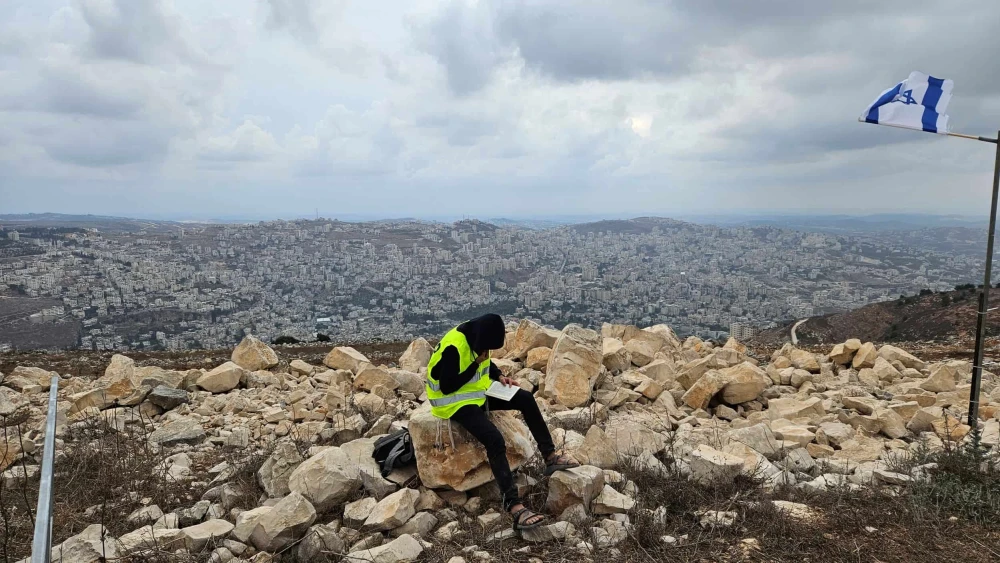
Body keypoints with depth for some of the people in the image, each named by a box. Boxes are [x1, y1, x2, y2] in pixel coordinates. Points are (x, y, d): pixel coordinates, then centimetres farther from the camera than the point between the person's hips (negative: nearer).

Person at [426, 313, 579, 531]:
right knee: (495, 441, -27)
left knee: (526, 399, -2)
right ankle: (514, 505, -27)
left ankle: (550, 456, 7)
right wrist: (476, 365, -25)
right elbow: (447, 387, -27)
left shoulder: (477, 336, -4)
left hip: (478, 392, 9)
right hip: (455, 401, -9)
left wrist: (499, 376, -3)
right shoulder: (453, 347, -29)